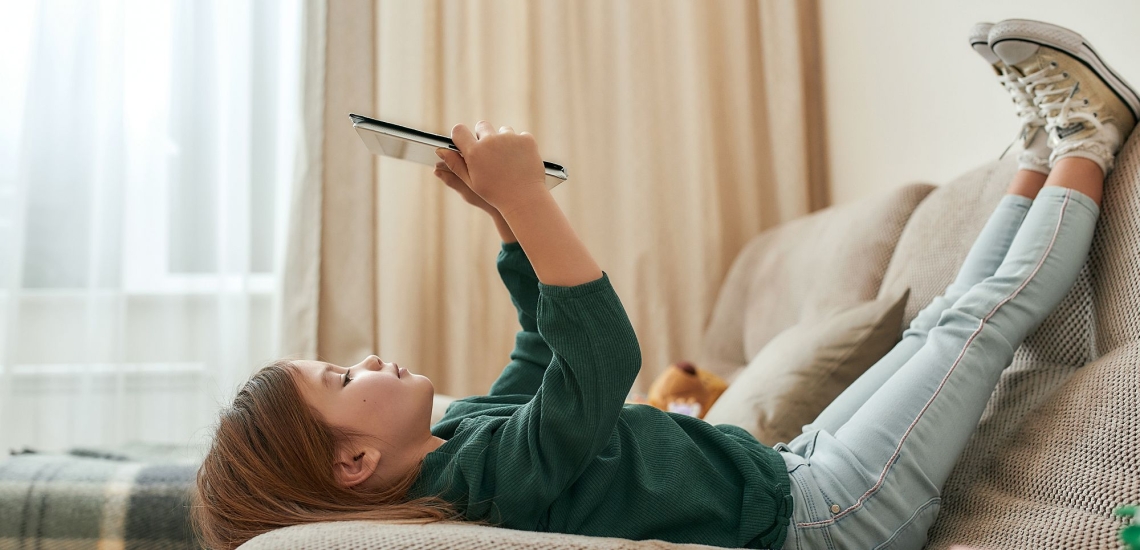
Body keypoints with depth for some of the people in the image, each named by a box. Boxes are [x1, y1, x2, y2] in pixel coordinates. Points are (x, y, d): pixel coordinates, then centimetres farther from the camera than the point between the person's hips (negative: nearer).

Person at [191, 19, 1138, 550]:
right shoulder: (494, 473, -31)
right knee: (988, 309, -1)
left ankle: (1048, 151, 34)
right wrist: (523, 197, -41)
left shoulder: (462, 437, -2)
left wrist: (507, 208, -1)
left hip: (788, 470, 8)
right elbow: (604, 356, -43)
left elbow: (548, 345, 10)